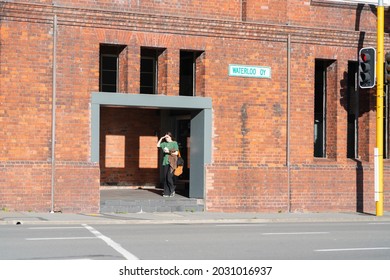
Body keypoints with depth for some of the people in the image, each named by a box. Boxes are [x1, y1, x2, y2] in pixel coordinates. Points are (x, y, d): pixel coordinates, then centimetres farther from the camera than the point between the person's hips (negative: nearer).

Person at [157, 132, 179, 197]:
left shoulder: (174, 143, 0)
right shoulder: (165, 143, 14)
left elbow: (176, 153, -4)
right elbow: (158, 145, 18)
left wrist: (169, 152, -11)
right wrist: (161, 139, 11)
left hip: (171, 162, -5)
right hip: (165, 162, 5)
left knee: (169, 177, -12)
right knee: (165, 178, 3)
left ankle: (172, 190, 7)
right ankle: (166, 193, 8)